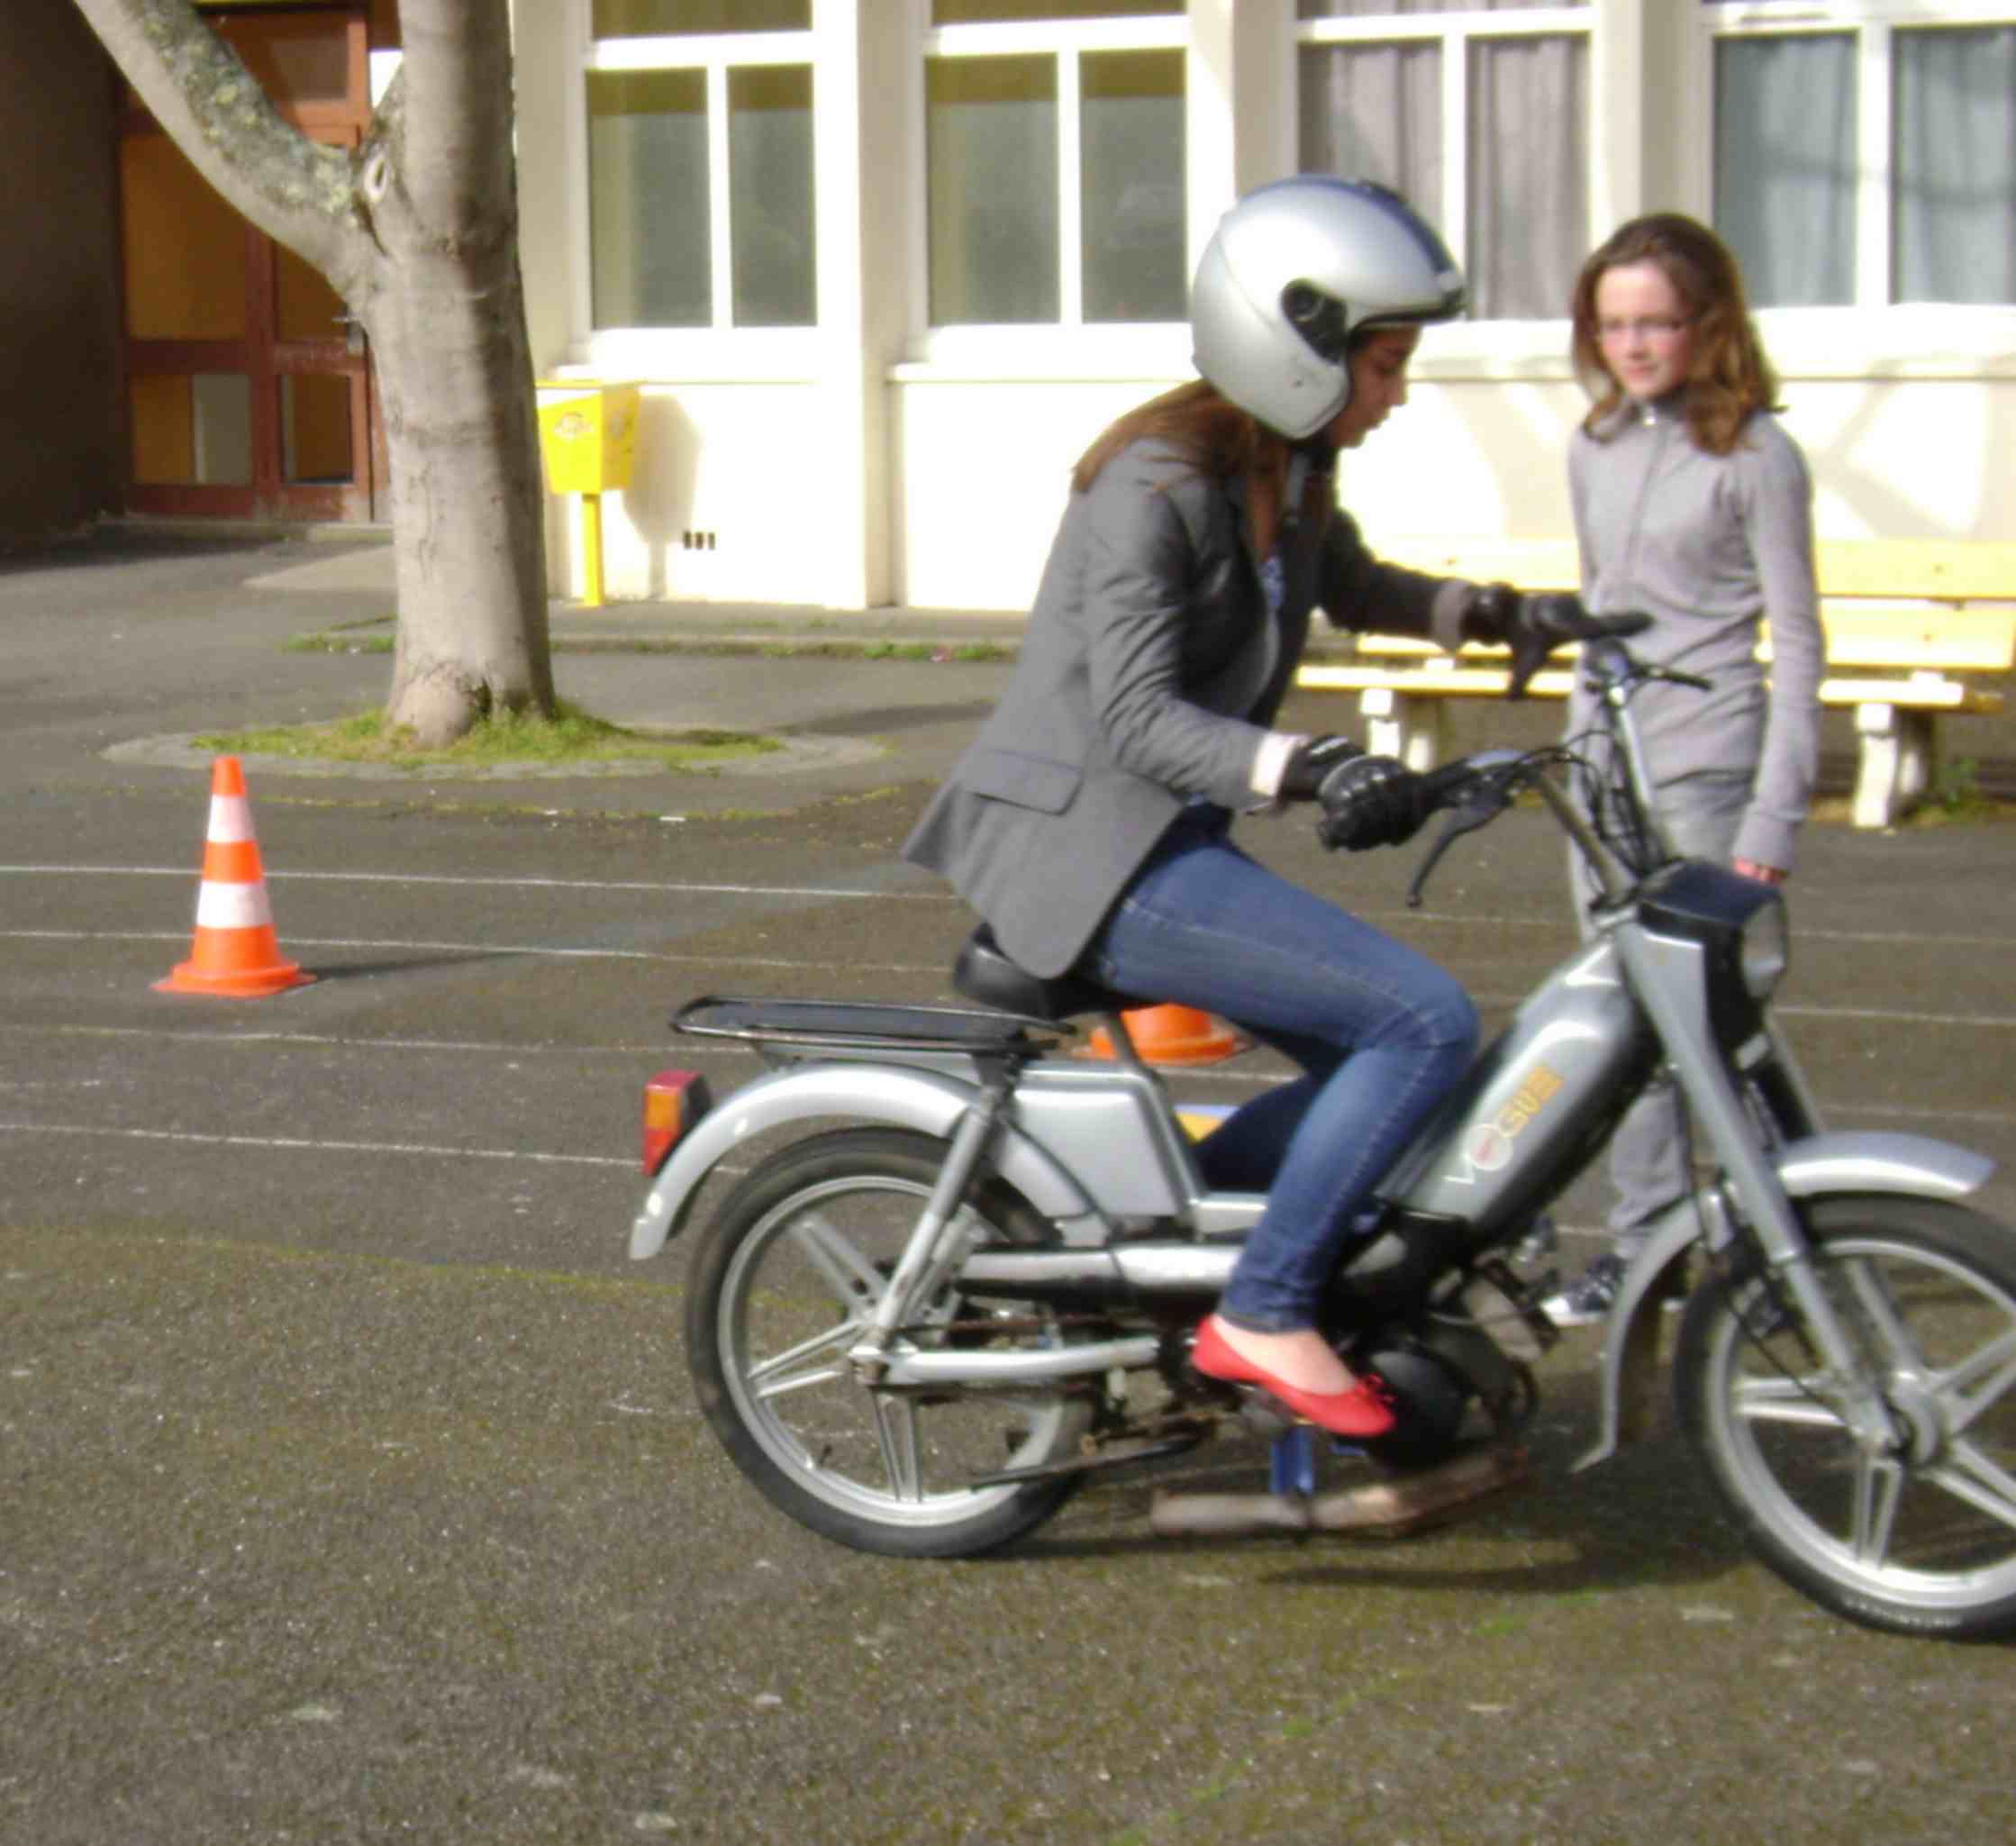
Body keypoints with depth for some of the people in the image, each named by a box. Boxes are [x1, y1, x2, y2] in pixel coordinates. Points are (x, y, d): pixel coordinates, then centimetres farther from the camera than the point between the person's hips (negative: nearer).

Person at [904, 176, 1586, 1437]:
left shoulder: (1291, 472, 9)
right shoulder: (1158, 483, -18)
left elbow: (1350, 585, 30)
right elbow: (1136, 717, -25)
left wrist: (1488, 611, 14)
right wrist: (1310, 768, -39)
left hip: (1171, 839, 10)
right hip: (1086, 845, -10)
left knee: (1381, 1062, 8)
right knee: (1427, 1022, -16)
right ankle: (1264, 1312, -9)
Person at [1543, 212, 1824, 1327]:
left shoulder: (1754, 454, -6)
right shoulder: (1595, 450, 12)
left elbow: (1795, 642, -7)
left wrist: (1774, 816, -12)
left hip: (1706, 763, -6)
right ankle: (1643, 1243, 17)